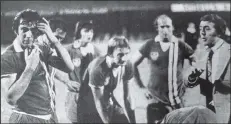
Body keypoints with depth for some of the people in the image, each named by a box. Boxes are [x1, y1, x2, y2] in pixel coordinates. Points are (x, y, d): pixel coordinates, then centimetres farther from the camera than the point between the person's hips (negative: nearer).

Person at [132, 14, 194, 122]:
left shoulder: (181, 45, -2)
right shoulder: (150, 45, -1)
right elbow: (133, 64, 6)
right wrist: (142, 87, 6)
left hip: (177, 100, 0)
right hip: (155, 99, 0)